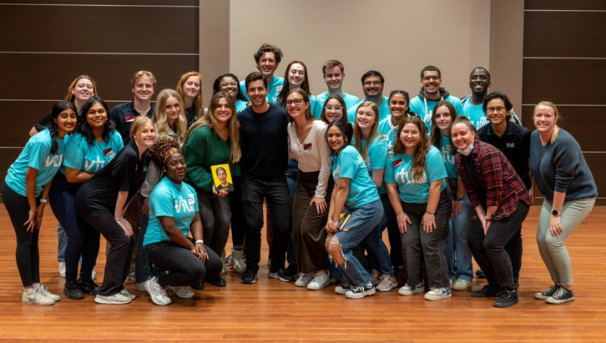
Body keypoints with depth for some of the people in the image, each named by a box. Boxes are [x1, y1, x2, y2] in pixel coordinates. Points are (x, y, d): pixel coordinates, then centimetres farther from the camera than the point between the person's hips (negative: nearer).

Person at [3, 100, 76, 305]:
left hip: (34, 192, 7)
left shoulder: (65, 140, -3)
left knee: (33, 240, 12)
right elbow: (30, 176, -21)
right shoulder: (42, 142, -26)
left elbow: (50, 173, 3)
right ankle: (28, 292, 5)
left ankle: (36, 286, 20)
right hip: (17, 191, -7)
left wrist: (42, 202, 2)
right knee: (25, 240, -2)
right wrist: (33, 207, -13)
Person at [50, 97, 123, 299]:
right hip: (66, 191, -5)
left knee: (94, 235, 0)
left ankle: (86, 280, 18)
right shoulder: (78, 141, -24)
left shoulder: (115, 137, -9)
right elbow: (72, 176, -21)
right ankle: (70, 282, 8)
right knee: (77, 236, -13)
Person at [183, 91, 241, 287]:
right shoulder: (201, 133, -21)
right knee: (208, 224, -17)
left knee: (224, 223, -8)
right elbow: (191, 166, -16)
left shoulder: (233, 132, -2)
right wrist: (210, 184, -26)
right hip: (197, 184, -5)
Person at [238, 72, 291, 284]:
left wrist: (283, 170, -3)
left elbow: (285, 146, 1)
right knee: (253, 225, -5)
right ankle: (251, 268, 15)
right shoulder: (242, 118, -1)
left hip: (277, 179, 0)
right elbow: (238, 149, 2)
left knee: (283, 225, -3)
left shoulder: (281, 115, -4)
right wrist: (244, 173, -5)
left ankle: (277, 267, 19)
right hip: (251, 179, 0)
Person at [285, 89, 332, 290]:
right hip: (302, 181, 6)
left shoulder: (319, 128, -18)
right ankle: (306, 271, 16)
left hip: (322, 181, -6)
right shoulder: (290, 128, 0)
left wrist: (320, 194, -13)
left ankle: (322, 272, 3)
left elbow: (325, 164, -15)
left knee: (309, 227, -14)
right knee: (297, 228, -1)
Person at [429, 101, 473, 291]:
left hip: (464, 190, -3)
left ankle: (464, 275, 6)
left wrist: (459, 198, -7)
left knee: (461, 231, -5)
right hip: (443, 191, 3)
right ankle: (448, 274, 10)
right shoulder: (434, 140, 0)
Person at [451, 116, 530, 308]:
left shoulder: (487, 153, -24)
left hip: (513, 202, -9)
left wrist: (488, 217, -12)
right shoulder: (459, 159, 1)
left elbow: (495, 191, -22)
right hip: (487, 206, 9)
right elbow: (471, 191, 4)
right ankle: (495, 285, 19)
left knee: (492, 243, -19)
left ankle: (509, 292, -4)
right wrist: (482, 218, -4)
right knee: (474, 240, 3)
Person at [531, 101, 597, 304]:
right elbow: (536, 169, 10)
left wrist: (555, 214, -22)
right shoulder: (534, 137, -3)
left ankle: (567, 289, 5)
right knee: (541, 239, 1)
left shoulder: (564, 142, -25)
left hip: (578, 197, -7)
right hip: (553, 196, 7)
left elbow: (562, 181, -25)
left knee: (553, 240, -15)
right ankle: (557, 284, 20)